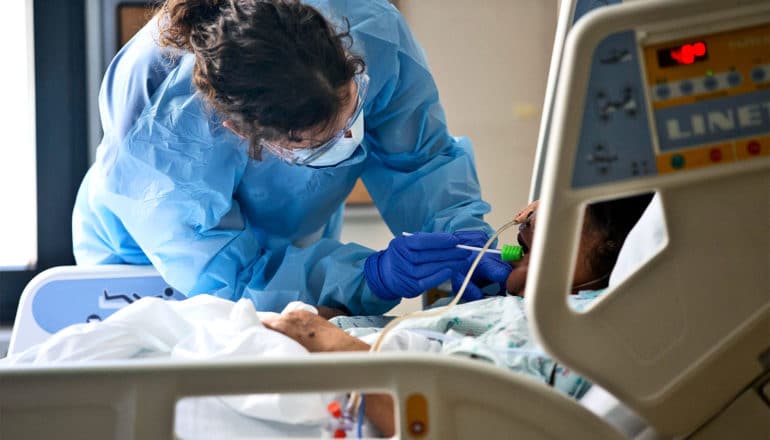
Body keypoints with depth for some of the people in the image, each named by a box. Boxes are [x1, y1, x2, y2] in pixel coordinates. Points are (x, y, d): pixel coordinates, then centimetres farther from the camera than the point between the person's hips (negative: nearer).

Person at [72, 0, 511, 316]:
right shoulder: (152, 135, -40)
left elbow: (421, 161, -17)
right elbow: (222, 272, -33)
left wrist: (466, 240, -34)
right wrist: (370, 277, -44)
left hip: (293, 250, 2)